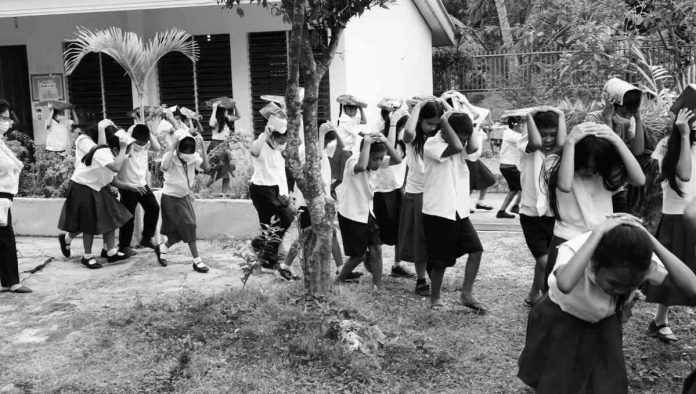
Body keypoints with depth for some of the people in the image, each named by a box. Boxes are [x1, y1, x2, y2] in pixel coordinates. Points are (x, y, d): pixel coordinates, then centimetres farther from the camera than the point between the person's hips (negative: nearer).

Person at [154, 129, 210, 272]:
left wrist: (203, 148, -29)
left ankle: (162, 249, 39)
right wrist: (173, 148, -40)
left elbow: (205, 166, -24)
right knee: (188, 227, -11)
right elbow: (164, 167, -43)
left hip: (185, 197, 6)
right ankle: (197, 261, -5)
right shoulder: (170, 157, -20)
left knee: (180, 231, 13)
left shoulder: (193, 157, -8)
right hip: (171, 197, -6)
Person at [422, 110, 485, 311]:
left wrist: (468, 121, -7)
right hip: (438, 213, -6)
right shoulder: (432, 144, -13)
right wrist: (444, 120, -20)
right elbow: (456, 147, -30)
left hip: (460, 211, 7)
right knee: (440, 260, 4)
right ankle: (435, 297, 24)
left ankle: (466, 294, 11)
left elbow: (472, 148, -14)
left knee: (476, 250, -2)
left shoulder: (461, 146, 8)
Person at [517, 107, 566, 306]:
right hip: (531, 214, -4)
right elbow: (536, 143, -30)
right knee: (546, 263, -13)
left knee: (544, 261, 19)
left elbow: (562, 143, -25)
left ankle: (534, 295, 41)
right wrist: (530, 116, -18)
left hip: (554, 214, 4)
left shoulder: (558, 151, -1)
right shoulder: (528, 148, -6)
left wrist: (561, 116, -12)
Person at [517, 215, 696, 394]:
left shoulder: (646, 261, -26)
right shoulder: (573, 250, -37)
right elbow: (565, 284, -59)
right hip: (561, 322, -3)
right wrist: (597, 233, -52)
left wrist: (649, 239, -42)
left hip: (604, 324, 3)